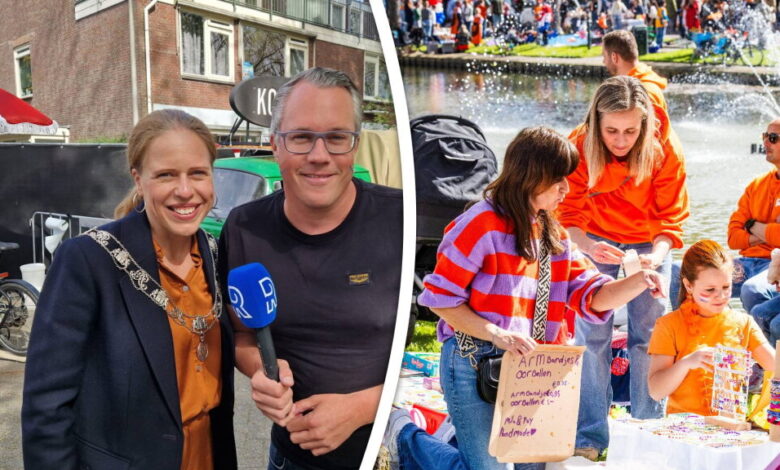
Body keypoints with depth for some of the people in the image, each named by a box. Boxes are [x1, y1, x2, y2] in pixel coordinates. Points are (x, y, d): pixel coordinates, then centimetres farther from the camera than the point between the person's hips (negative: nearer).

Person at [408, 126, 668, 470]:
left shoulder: (554, 235, 10)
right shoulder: (482, 225, -13)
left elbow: (592, 296, 4)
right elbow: (440, 297, -13)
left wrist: (638, 282, -13)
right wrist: (497, 334, -22)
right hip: (474, 364, -7)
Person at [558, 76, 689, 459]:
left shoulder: (664, 154, -21)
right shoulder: (579, 148, -23)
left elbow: (670, 218, -16)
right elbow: (570, 214, -19)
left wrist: (657, 255, -35)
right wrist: (586, 246, -39)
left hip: (648, 244, 1)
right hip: (597, 241, 0)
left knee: (649, 337, 2)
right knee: (592, 334, -2)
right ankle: (591, 436, 10)